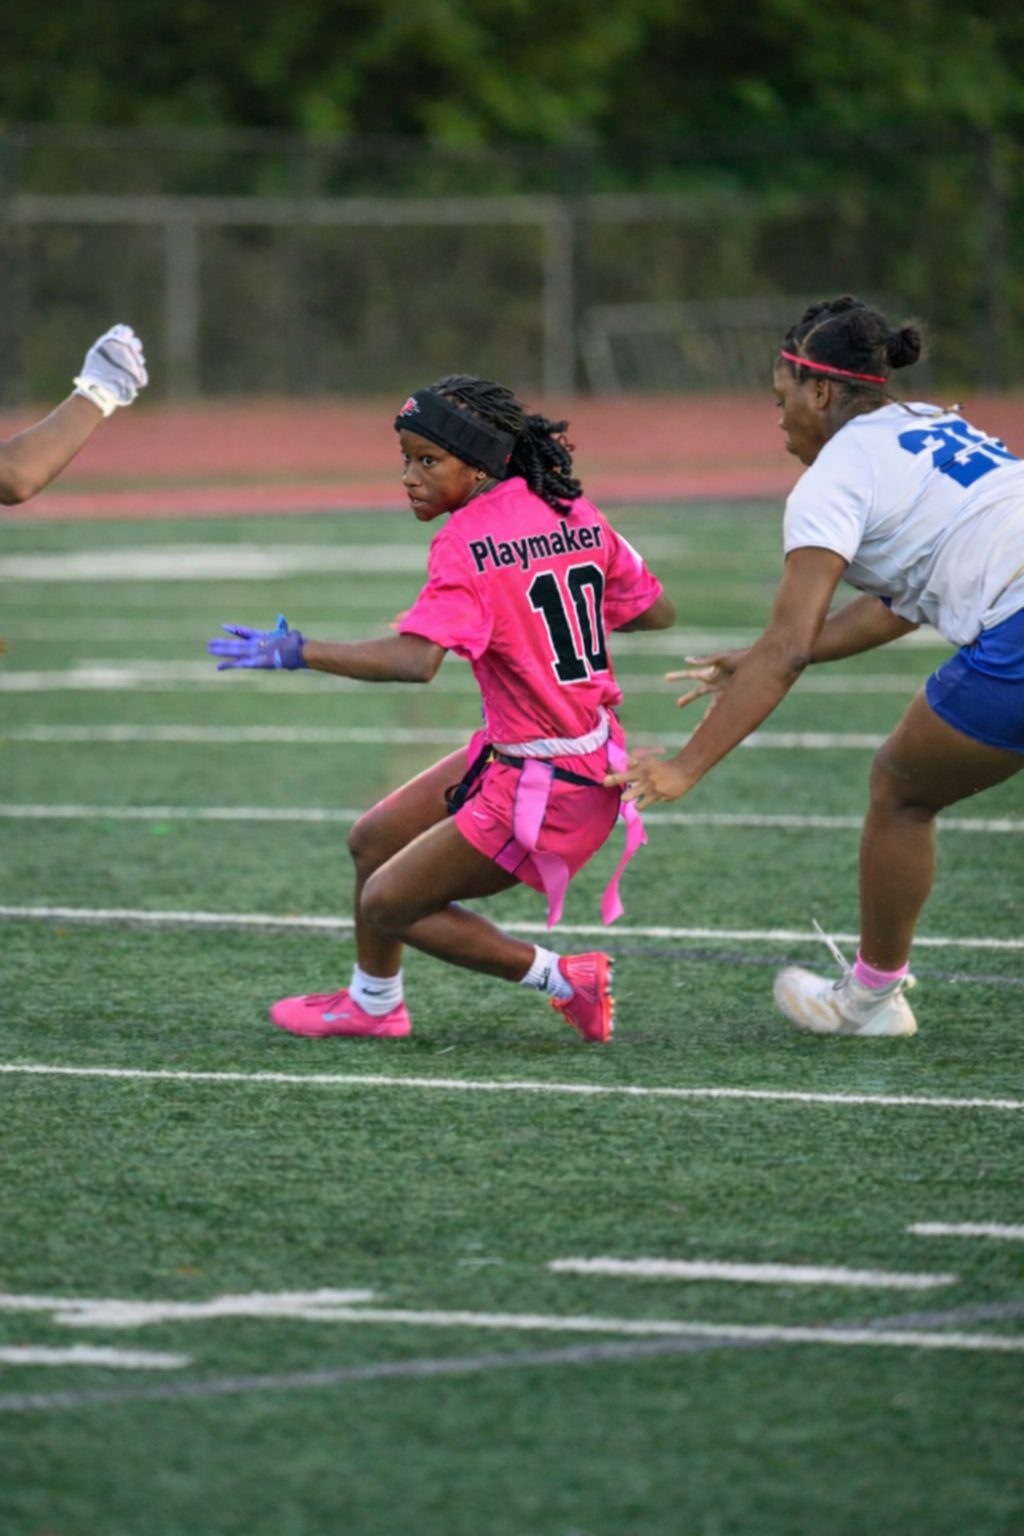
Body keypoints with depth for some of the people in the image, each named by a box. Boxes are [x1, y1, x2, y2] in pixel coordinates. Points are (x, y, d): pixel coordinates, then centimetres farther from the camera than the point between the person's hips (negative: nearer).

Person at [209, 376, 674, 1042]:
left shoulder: (467, 541, -21)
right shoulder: (574, 512, 3)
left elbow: (416, 659, -35)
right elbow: (657, 611, 12)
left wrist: (299, 652, -31)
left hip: (541, 789, -9)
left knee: (388, 905, 3)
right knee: (374, 841, 20)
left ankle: (563, 978, 10)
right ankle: (372, 1004, 39)